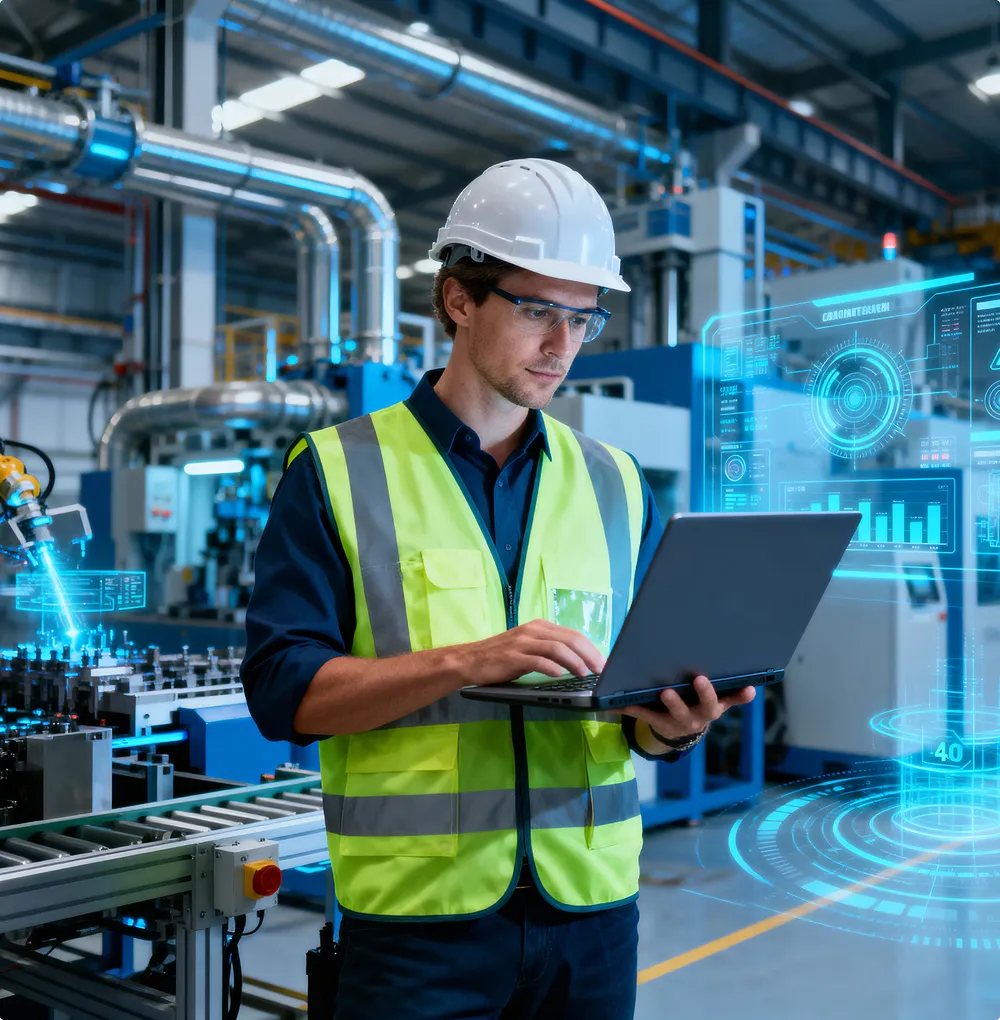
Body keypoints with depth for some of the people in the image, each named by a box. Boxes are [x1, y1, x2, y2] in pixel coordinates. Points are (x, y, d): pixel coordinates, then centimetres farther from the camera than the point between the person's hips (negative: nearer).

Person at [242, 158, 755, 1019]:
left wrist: (671, 726, -14)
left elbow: (642, 703, 9)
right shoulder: (338, 471, -3)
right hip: (419, 914, -3)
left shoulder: (615, 483, 9)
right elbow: (283, 688, -10)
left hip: (592, 906, 4)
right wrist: (464, 662, -23)